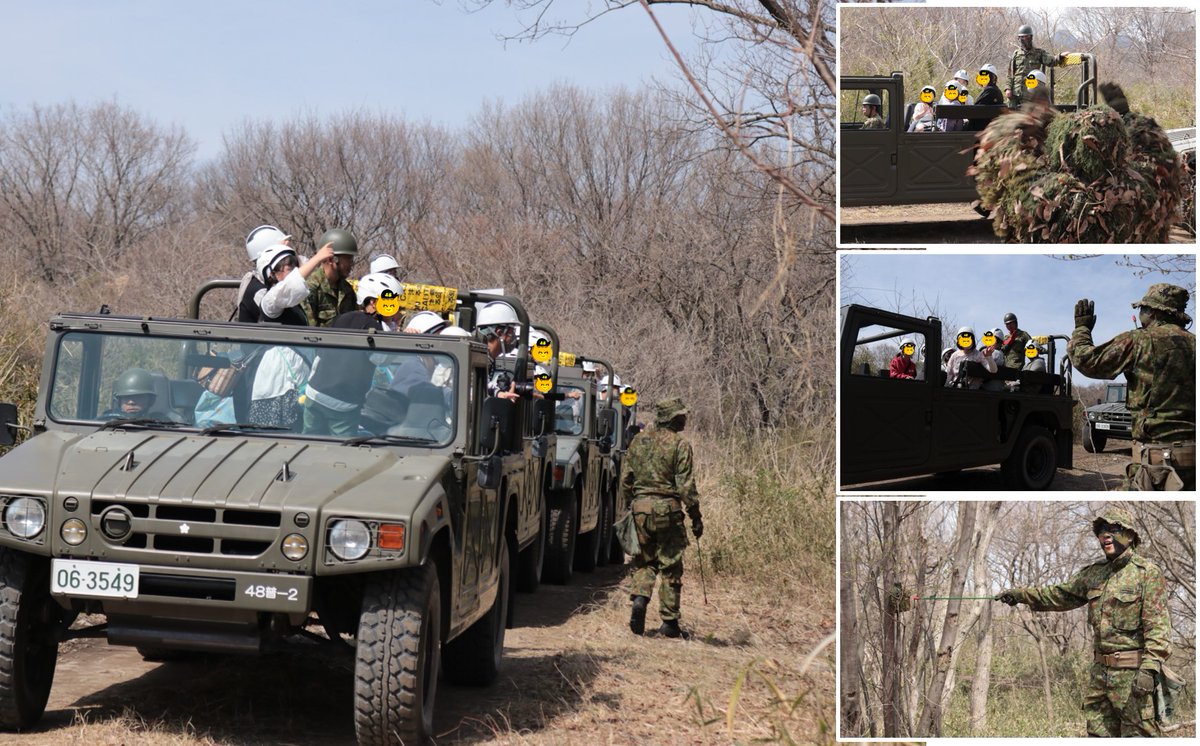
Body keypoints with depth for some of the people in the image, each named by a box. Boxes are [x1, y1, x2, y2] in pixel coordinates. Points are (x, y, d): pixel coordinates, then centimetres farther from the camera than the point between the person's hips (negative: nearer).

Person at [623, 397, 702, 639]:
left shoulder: (639, 441, 8)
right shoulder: (679, 445, -8)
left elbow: (625, 478, 11)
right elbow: (685, 485, -10)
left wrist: (630, 506, 22)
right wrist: (696, 518, -3)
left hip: (640, 509, 4)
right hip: (668, 510, -4)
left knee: (644, 561, 17)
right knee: (670, 567, 4)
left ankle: (640, 599, -8)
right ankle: (669, 622, 8)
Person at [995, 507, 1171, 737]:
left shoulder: (1148, 573, -8)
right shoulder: (1094, 574, 14)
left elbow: (1158, 625, -15)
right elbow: (1060, 595, 27)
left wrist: (1149, 669, -23)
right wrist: (1021, 595, 19)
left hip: (1131, 673, -7)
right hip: (1099, 671, 8)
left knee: (1138, 733, -7)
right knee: (1099, 734, 10)